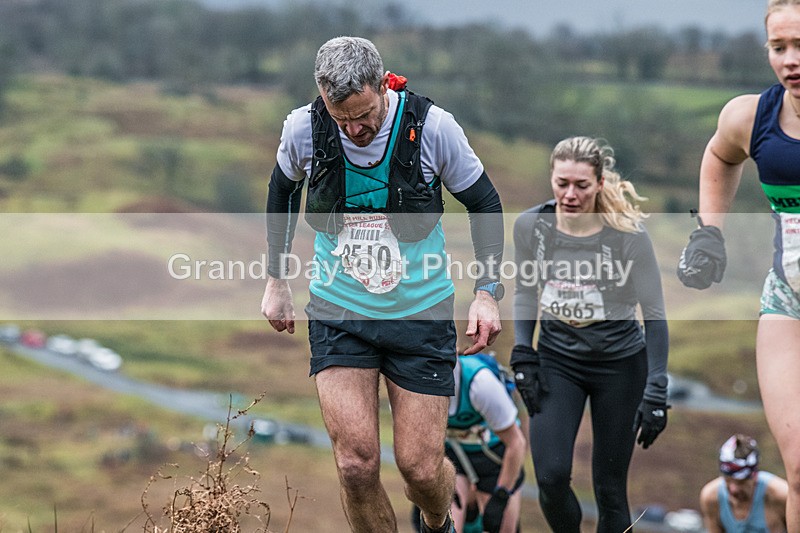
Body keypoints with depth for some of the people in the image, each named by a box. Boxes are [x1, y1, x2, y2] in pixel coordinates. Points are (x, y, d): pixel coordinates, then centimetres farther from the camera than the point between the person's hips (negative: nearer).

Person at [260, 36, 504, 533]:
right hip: (338, 311, 1)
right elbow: (283, 189, 12)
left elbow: (484, 201, 0)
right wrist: (277, 279, 15)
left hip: (421, 311, -1)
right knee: (356, 463, -14)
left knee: (421, 468, -1)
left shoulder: (432, 127, -16)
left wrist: (487, 291, -7)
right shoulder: (304, 128, -11)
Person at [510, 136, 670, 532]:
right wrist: (522, 358, -1)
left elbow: (655, 315, -12)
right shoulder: (530, 226, -10)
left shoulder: (628, 235, -19)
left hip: (620, 362, -2)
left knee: (609, 486, 2)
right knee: (551, 476, -13)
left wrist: (656, 393, -15)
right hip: (556, 358, 2)